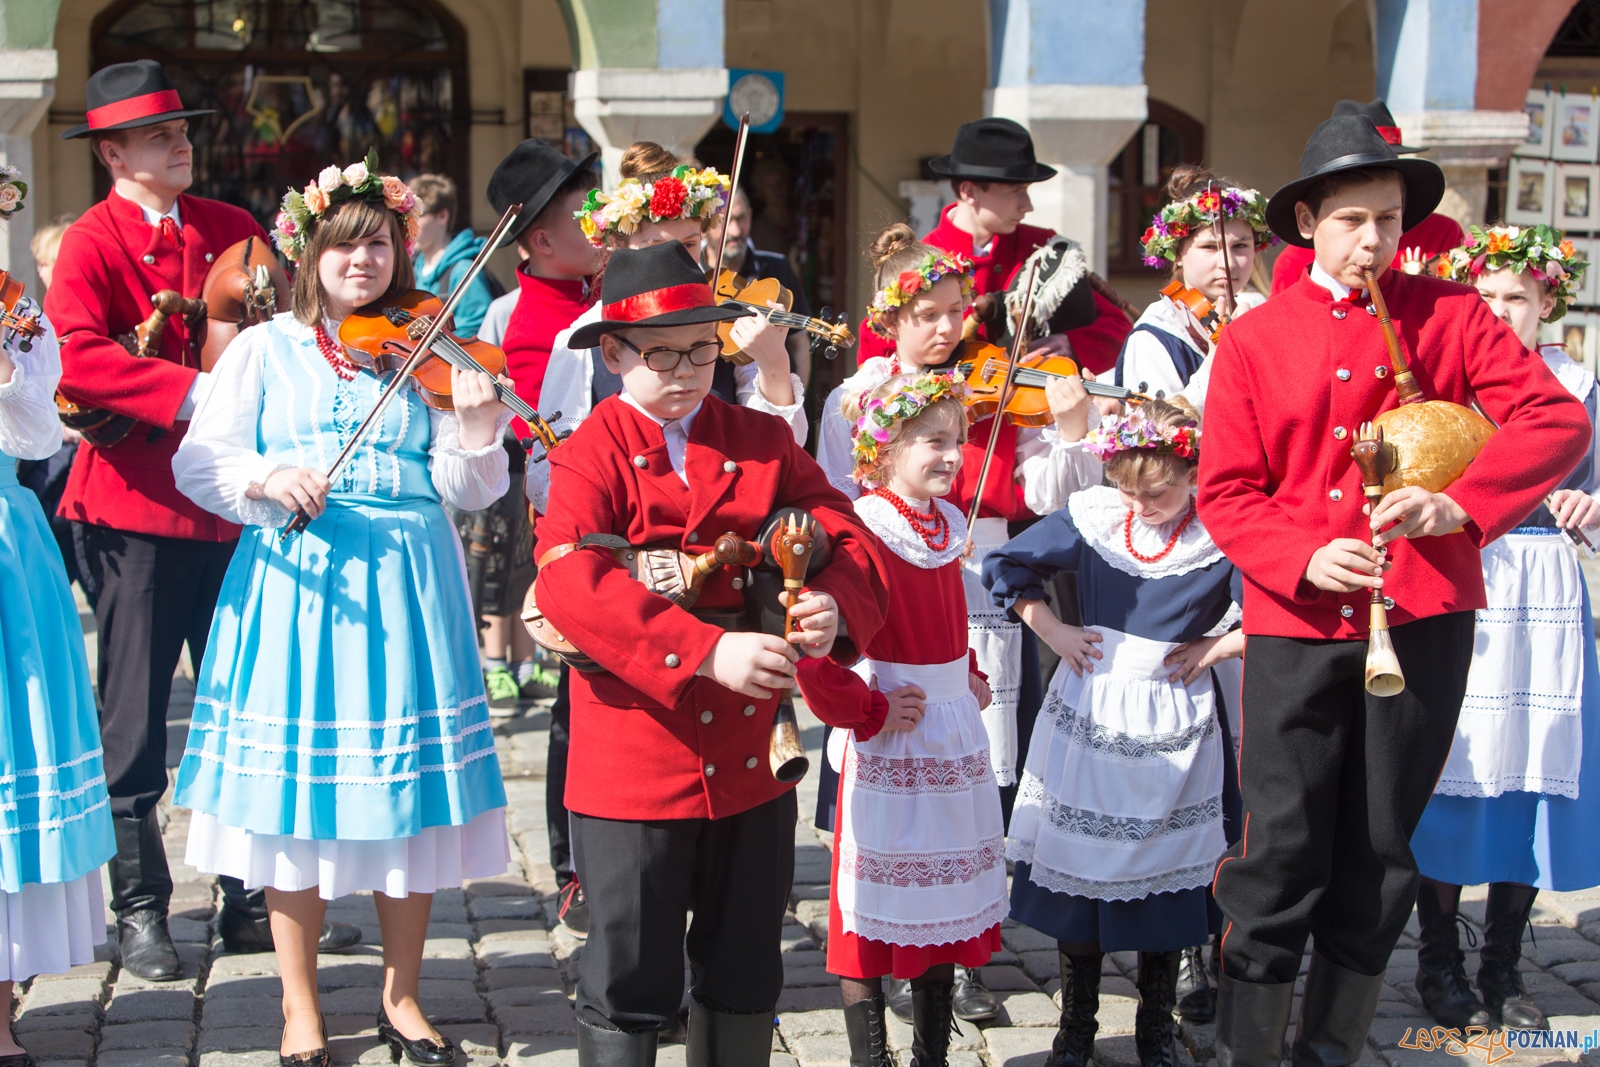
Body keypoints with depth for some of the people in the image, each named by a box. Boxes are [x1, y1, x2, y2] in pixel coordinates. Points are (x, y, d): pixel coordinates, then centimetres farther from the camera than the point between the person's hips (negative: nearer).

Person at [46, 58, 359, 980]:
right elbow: (74, 359, -22)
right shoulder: (91, 244, -5)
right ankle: (141, 908, 17)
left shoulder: (230, 229, 11)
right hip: (137, 503, -5)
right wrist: (194, 390, -30)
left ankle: (254, 900, 21)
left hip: (231, 503, 5)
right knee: (136, 714, 4)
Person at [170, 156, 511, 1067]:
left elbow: (463, 489, 1)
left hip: (409, 589, 1)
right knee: (295, 792, 2)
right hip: (296, 580, -1)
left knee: (412, 792, 4)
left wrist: (475, 423, -17)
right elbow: (196, 462, 1)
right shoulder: (266, 350, 6)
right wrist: (266, 479, -17)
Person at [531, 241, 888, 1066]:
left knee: (745, 980, 17)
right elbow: (569, 585, -23)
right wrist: (708, 652, -32)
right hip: (632, 769, -4)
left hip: (752, 760, 4)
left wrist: (832, 605, -22)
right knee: (630, 991, 4)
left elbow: (848, 536, 3)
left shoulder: (761, 440, 8)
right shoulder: (590, 456, -6)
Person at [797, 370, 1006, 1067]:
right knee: (877, 912, 2)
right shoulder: (861, 533, -18)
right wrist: (868, 715, -18)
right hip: (889, 742, -8)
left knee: (947, 903, 15)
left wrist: (971, 676, 13)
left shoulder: (945, 526, 7)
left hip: (954, 735, 8)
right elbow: (812, 647, -27)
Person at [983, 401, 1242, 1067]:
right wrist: (1052, 631, 0)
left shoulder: (1221, 537, -9)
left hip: (1171, 730, -2)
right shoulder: (1090, 516, -2)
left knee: (1165, 875, 7)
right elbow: (1005, 567, 7)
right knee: (1075, 870, 7)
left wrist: (1215, 649, -12)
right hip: (1087, 718, 2)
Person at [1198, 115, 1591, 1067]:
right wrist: (1305, 556, -17)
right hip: (1295, 625, -1)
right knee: (1282, 848, -3)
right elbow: (1226, 492, 1)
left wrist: (1461, 503, -20)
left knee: (1381, 849, 9)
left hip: (1422, 619, 1)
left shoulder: (1449, 314, 5)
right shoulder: (1254, 341, 5)